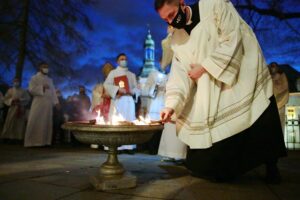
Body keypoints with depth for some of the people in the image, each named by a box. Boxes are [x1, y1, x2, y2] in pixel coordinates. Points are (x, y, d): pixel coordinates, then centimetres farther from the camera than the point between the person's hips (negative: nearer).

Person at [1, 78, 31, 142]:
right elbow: (5, 99, 6)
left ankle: (19, 137, 0)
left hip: (21, 109, 0)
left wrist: (20, 100, -12)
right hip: (12, 108, 0)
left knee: (20, 123, -2)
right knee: (10, 123, -5)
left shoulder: (23, 91, 7)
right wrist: (12, 100, -11)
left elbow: (28, 98, 0)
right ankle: (10, 137, -3)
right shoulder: (10, 90, 8)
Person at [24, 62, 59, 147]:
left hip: (48, 104, 5)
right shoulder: (34, 78, 4)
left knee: (47, 123, 2)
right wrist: (42, 87, -13)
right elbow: (31, 89, -9)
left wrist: (56, 102, 7)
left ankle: (45, 141, 5)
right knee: (35, 123, -7)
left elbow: (53, 92, 17)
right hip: (38, 103, -5)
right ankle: (32, 142, -3)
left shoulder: (50, 80, 20)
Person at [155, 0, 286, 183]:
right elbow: (180, 73, -6)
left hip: (244, 77, -3)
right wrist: (171, 105, -19)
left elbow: (233, 40, -17)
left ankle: (271, 167, 25)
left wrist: (204, 67, -18)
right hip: (213, 91, 4)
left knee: (259, 124, 1)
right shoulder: (177, 38, 2)